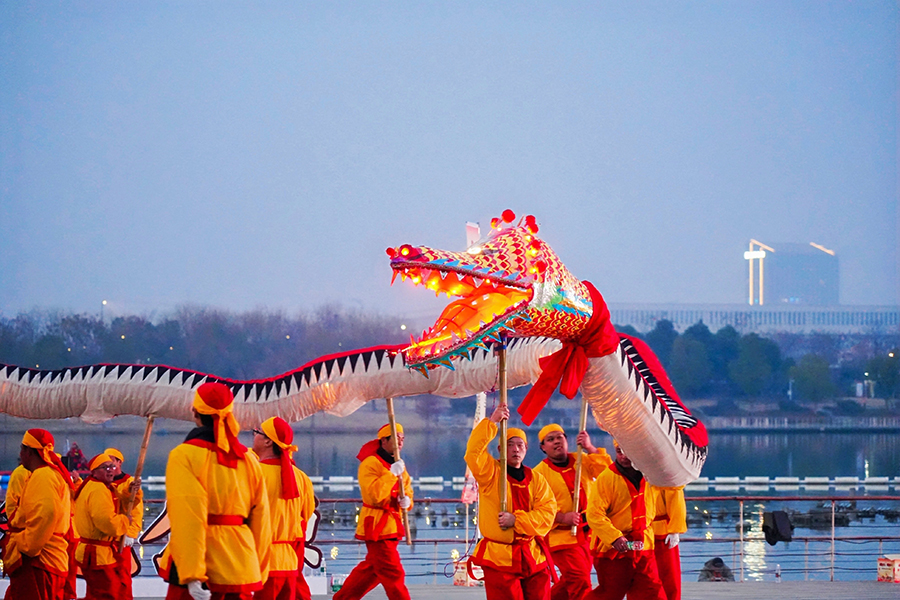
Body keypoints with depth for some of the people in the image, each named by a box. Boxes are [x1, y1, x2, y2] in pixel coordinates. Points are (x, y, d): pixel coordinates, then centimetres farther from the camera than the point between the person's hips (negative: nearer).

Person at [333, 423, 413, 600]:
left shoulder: (398, 465, 16)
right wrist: (392, 474, -26)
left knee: (371, 569, 16)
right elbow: (373, 494, -25)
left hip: (392, 524, 9)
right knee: (393, 573, -11)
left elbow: (407, 492, 20)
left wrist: (406, 501, -4)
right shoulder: (370, 463, -13)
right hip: (377, 526, -9)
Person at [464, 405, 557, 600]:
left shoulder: (537, 480, 9)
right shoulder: (491, 473, 2)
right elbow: (474, 452, -18)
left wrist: (516, 520, -16)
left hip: (534, 558, 4)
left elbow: (547, 512, -2)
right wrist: (492, 422, -18)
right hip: (499, 557, -4)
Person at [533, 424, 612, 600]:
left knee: (570, 582, 15)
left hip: (588, 534, 5)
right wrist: (562, 517, -24)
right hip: (561, 537, -5)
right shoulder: (539, 473, -7)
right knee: (580, 582, -14)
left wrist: (590, 448, -14)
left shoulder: (582, 461, 7)